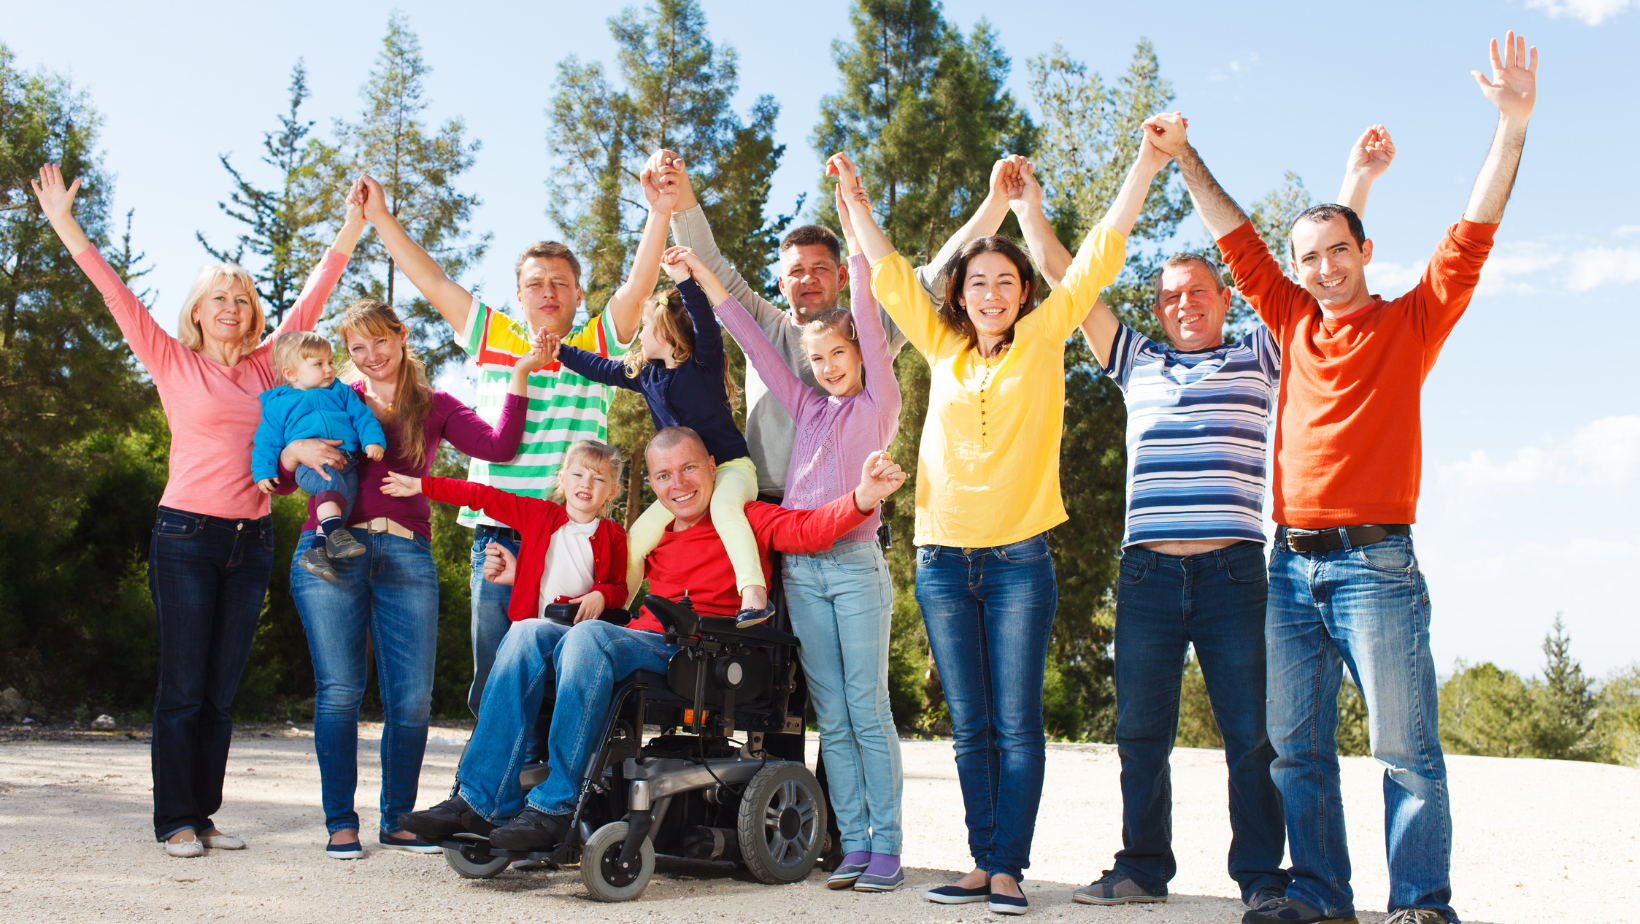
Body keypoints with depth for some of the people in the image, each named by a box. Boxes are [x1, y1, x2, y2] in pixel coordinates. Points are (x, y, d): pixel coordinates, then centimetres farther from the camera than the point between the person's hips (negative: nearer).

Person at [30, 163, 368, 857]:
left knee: (221, 690, 7)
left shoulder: (265, 366, 11)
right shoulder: (173, 363, 3)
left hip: (252, 540, 4)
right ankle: (176, 820, 7)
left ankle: (204, 814, 14)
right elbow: (117, 295, -1)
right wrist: (65, 225, -5)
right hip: (188, 537, -4)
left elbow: (311, 299, 14)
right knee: (183, 687, -2)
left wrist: (351, 229, 14)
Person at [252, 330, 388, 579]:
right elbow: (267, 440, 14)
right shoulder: (277, 403, 17)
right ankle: (334, 531, -45)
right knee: (330, 480, -36)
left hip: (345, 460, 4)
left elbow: (362, 416, 17)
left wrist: (373, 440, -2)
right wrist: (264, 471, 2)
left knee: (345, 494, -24)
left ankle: (317, 549, -28)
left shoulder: (342, 392, 25)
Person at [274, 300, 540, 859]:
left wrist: (519, 376, -3)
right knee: (339, 690, -4)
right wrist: (297, 449, -9)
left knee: (413, 698, -3)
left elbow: (500, 446, 0)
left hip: (407, 557, 1)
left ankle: (397, 821, 12)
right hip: (331, 553, -1)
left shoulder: (435, 408, 16)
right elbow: (279, 480, 12)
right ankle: (340, 822, 9)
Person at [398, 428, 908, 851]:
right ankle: (479, 801, -17)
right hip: (639, 648, 6)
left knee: (590, 636, -31)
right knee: (528, 634, -13)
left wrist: (862, 498, -28)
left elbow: (808, 529, -8)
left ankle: (554, 808, -28)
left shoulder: (745, 520, 9)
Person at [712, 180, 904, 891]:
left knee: (868, 711, -3)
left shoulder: (878, 405, 4)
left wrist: (855, 230, -9)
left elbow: (869, 323, -5)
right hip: (801, 569, 5)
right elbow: (758, 350, 17)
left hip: (856, 565, -5)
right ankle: (852, 845, 9)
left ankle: (886, 846, 3)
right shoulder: (808, 407, 17)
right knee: (831, 717, 5)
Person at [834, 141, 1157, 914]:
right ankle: (983, 862, 14)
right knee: (971, 728, 7)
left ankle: (1008, 867, 3)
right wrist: (853, 196, 16)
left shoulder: (1043, 338, 6)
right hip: (943, 559, 3)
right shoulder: (943, 348, 12)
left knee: (1017, 725, -3)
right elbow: (888, 272, 17)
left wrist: (1149, 159, 0)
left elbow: (1102, 248, 3)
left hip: (1019, 559, -3)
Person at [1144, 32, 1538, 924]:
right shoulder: (1294, 323, 14)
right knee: (1297, 745, 6)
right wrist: (1184, 158, 21)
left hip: (1373, 562, -5)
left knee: (1405, 745, -4)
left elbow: (1470, 239, -6)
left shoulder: (1410, 322, 4)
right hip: (1292, 564, 5)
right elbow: (1238, 242, 20)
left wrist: (1512, 125, -15)